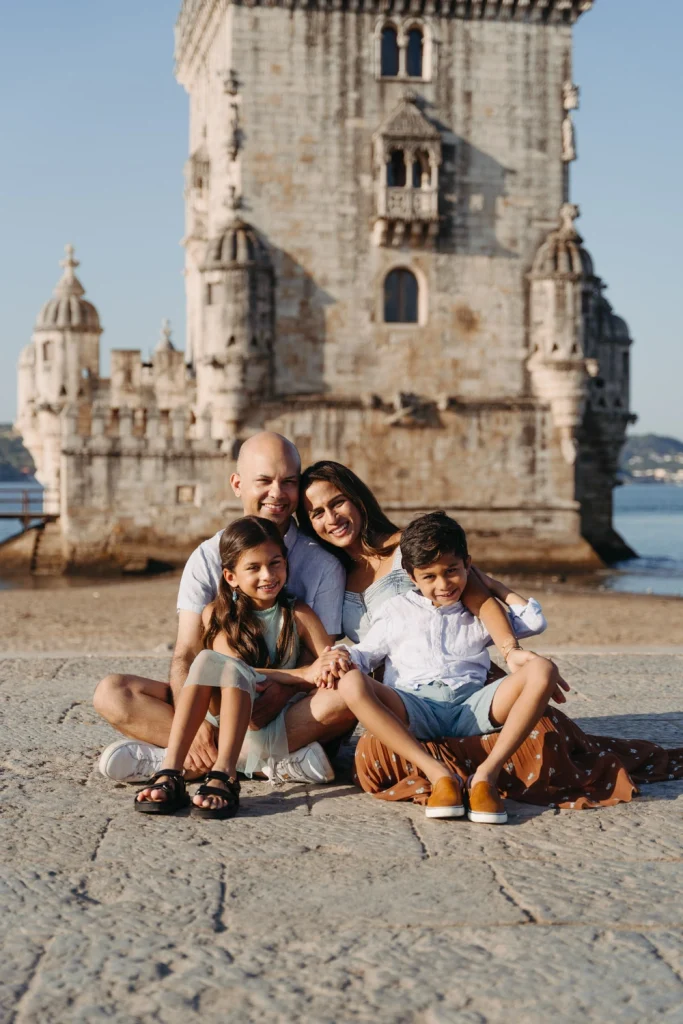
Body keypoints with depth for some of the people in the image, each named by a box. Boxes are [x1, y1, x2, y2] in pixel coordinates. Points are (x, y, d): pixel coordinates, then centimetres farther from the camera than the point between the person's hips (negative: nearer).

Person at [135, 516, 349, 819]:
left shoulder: (298, 615, 5)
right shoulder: (217, 615, 4)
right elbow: (231, 673, -12)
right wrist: (304, 674, -23)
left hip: (275, 729, -1)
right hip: (222, 720, 1)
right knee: (209, 659, -25)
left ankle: (223, 776, -44)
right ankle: (170, 773, -37)